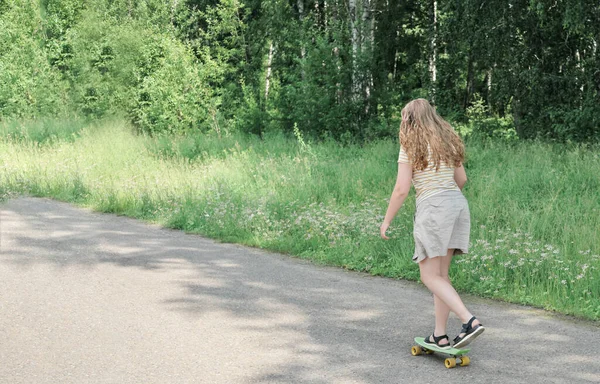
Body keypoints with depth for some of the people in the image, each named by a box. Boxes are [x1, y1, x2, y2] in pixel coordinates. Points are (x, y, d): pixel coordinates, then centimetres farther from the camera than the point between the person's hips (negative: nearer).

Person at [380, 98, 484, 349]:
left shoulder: (410, 146, -4)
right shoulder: (448, 142, 15)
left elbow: (401, 189, -8)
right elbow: (462, 179, 22)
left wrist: (386, 220, 3)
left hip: (432, 206, -7)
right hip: (458, 203, 7)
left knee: (430, 276, -3)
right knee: (440, 273, 12)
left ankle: (470, 321, -19)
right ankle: (440, 335, 13)